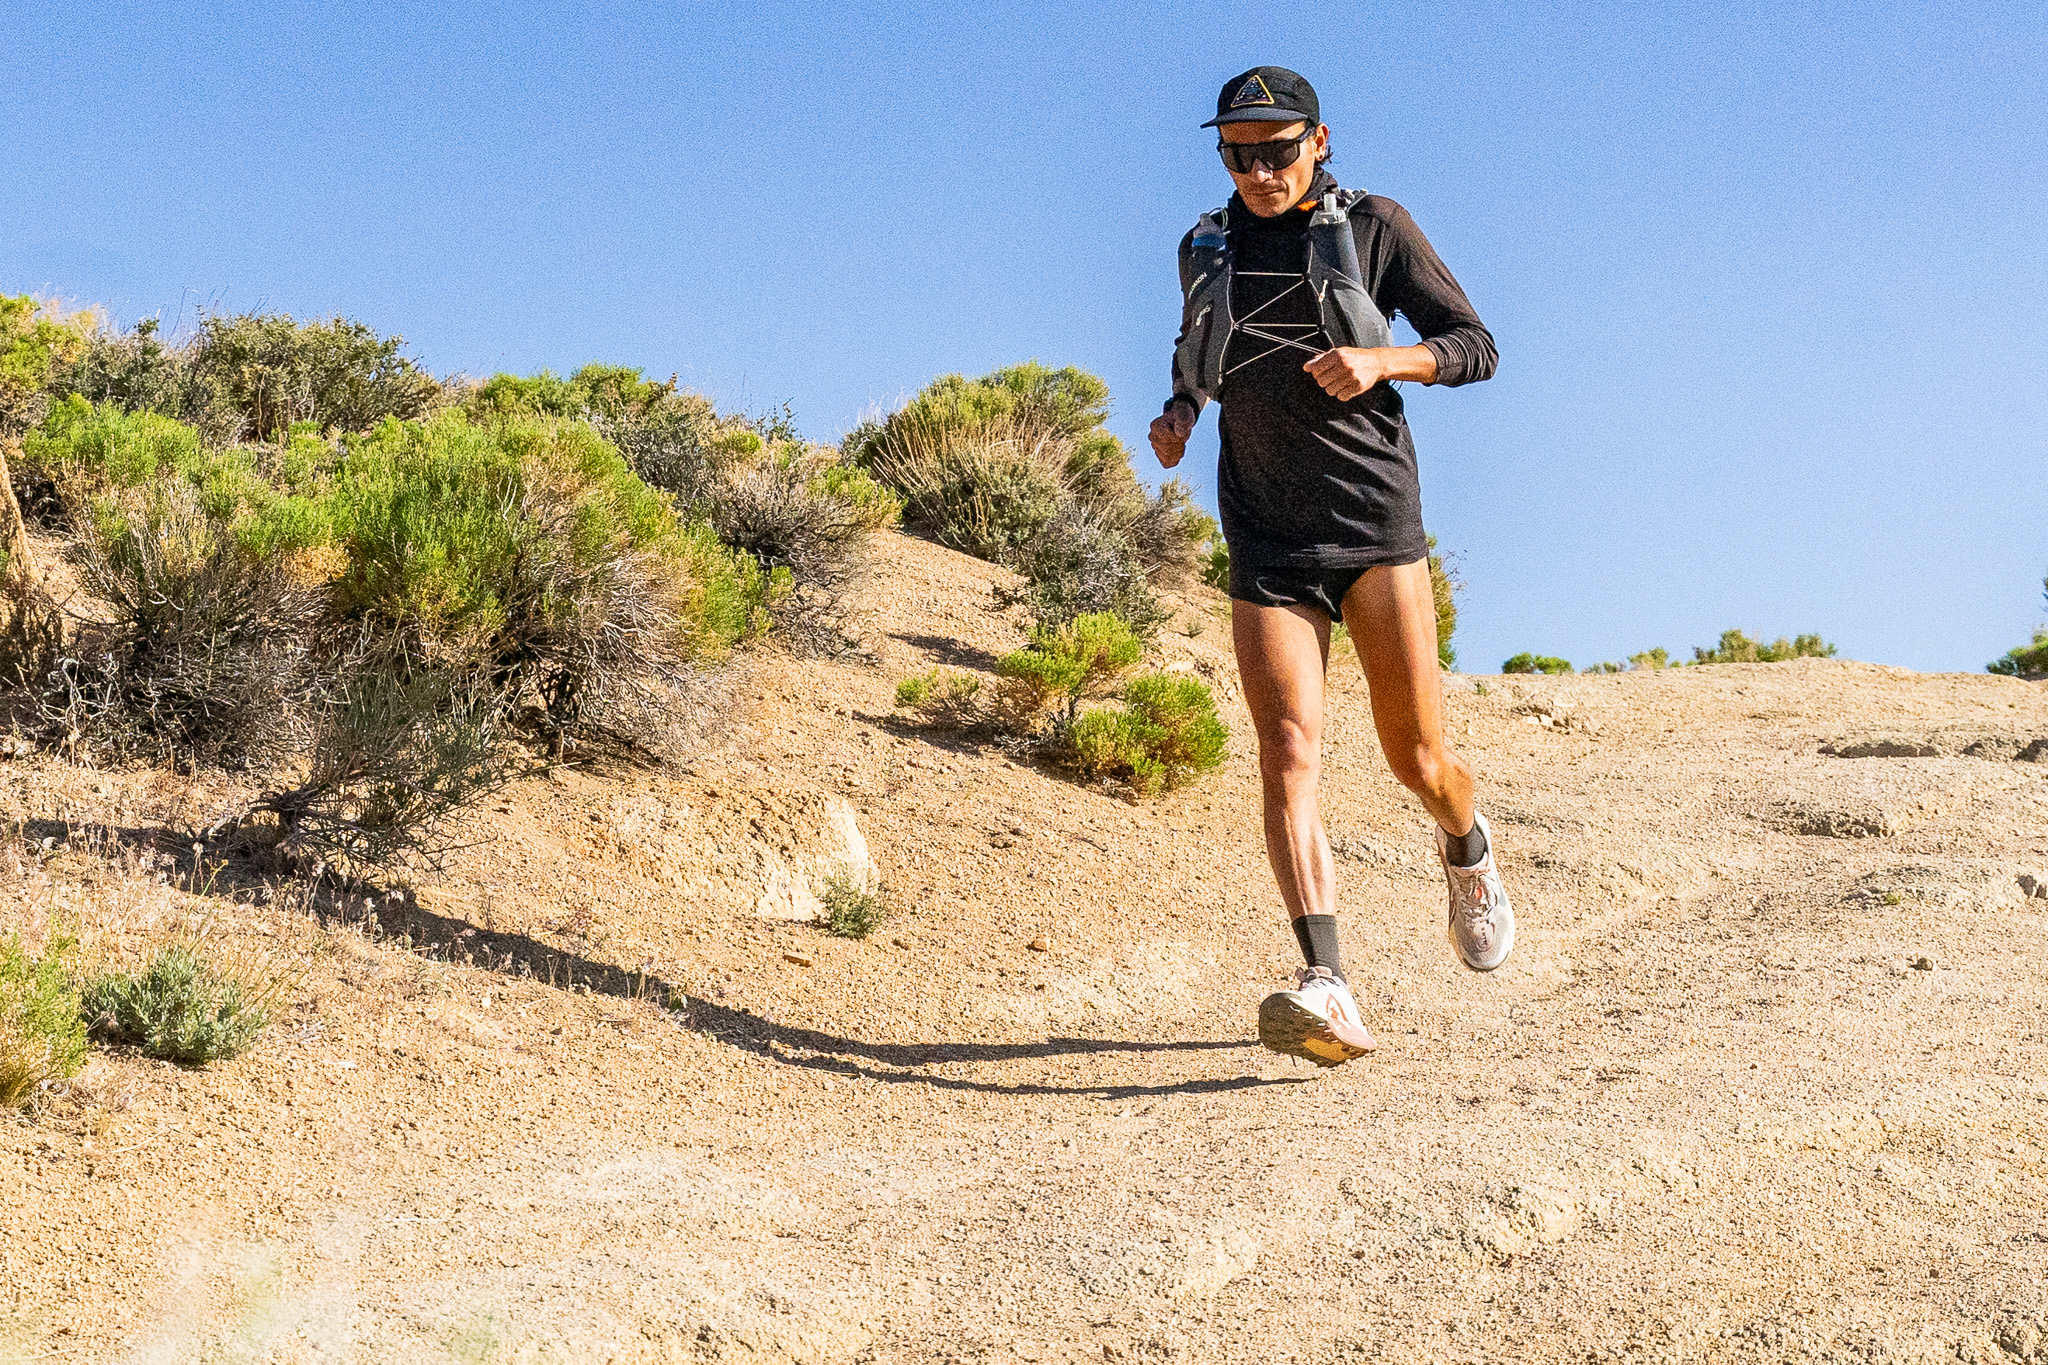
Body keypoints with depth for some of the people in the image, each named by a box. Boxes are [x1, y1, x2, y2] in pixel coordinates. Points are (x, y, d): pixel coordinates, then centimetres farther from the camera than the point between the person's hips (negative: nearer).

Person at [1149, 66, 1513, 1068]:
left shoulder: (1372, 229, 3)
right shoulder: (1206, 250, 12)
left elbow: (1475, 345, 3)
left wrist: (1382, 359, -16)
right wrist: (1178, 413, 11)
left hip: (1375, 524, -2)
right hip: (1267, 545, 2)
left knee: (1417, 759, 2)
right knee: (1288, 753, -16)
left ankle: (1468, 851, 40)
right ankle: (1328, 993, -25)